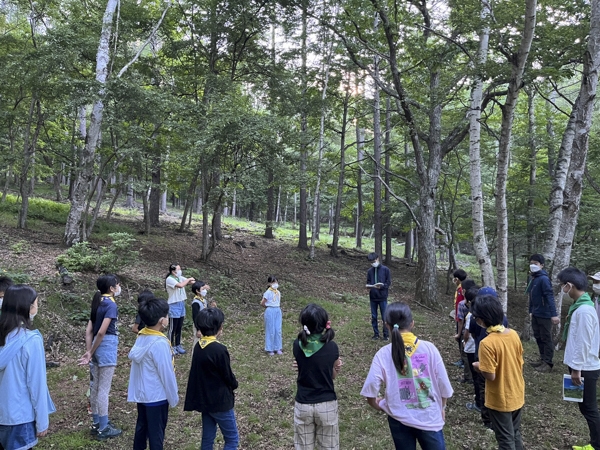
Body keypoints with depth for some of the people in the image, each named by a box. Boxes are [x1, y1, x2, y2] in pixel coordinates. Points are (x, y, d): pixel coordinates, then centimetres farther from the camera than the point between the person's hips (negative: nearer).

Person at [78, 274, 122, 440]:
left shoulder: (98, 303, 11)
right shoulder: (111, 304, -14)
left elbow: (89, 330, 10)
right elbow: (102, 332, -20)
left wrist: (89, 352, 9)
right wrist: (90, 353, -10)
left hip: (97, 347, 9)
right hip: (107, 347, -9)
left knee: (95, 387, 15)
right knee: (104, 389, -1)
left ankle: (97, 423, 27)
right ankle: (103, 429, 8)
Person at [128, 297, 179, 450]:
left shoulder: (141, 336, -3)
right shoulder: (160, 343, -27)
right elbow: (167, 374, -22)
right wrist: (173, 398, -8)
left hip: (141, 393, 8)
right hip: (156, 396, -8)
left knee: (141, 427, 22)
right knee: (156, 433, 8)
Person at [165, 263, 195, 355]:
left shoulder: (180, 278, 5)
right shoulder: (169, 279, -16)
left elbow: (191, 282, -2)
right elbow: (180, 285, -31)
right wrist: (188, 280, -15)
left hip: (181, 304, 7)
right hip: (174, 306, -7)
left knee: (179, 327, 15)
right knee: (173, 328, 5)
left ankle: (178, 345, 28)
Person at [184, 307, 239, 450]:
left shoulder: (199, 346, 0)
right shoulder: (219, 349, -25)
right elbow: (228, 375, -13)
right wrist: (234, 384, 6)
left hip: (204, 399, 8)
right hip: (220, 401, -8)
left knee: (207, 438, 17)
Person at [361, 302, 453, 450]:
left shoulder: (383, 354, -14)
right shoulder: (429, 348, -13)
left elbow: (370, 393, -15)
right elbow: (444, 387, -5)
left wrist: (385, 408, 5)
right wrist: (441, 408, 14)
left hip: (399, 420, 0)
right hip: (429, 418, 0)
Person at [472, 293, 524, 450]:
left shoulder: (487, 343, -27)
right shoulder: (514, 334, -6)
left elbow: (490, 375, -23)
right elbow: (520, 364, 3)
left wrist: (478, 366, -5)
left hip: (500, 400, -6)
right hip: (517, 395, 7)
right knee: (516, 434, 25)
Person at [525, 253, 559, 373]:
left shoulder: (543, 279, -18)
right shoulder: (533, 278, 9)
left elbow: (549, 297, -24)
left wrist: (554, 314, -28)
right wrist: (531, 311, 19)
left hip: (545, 315, -9)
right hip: (535, 314, 9)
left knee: (546, 338, 1)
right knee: (538, 337, 17)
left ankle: (548, 363, 10)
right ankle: (542, 358, 31)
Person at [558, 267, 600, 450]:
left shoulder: (584, 310, -24)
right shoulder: (579, 306, 6)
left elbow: (584, 343, -22)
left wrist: (577, 369, -17)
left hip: (585, 368, -10)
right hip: (581, 366, 10)